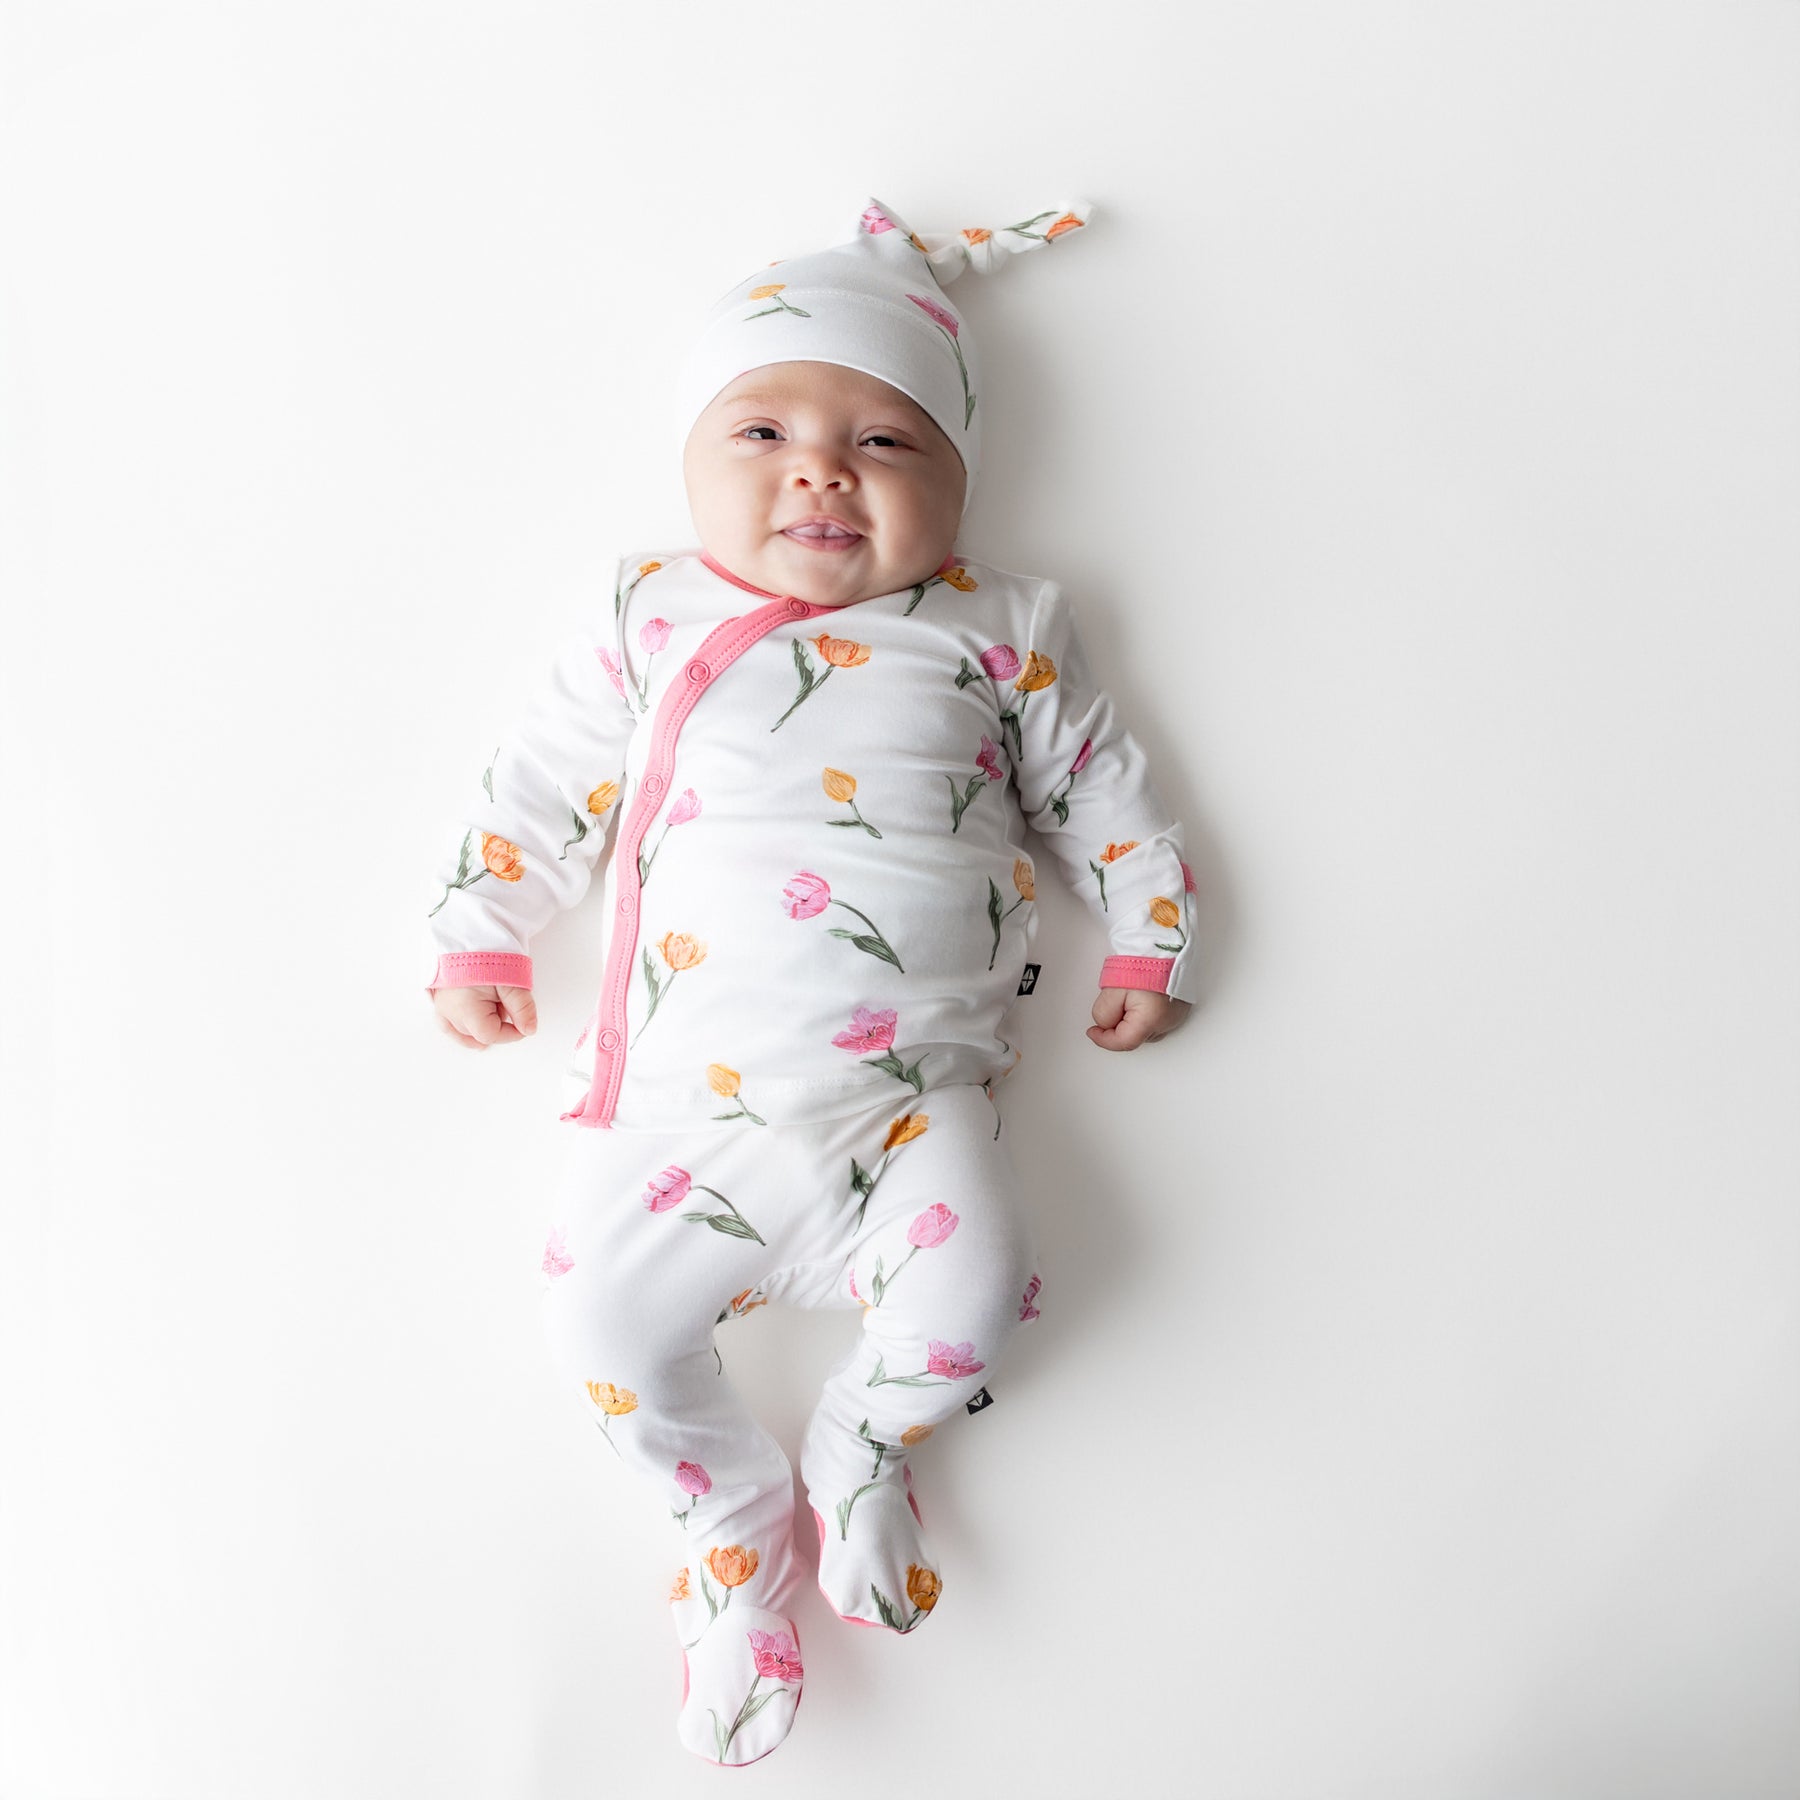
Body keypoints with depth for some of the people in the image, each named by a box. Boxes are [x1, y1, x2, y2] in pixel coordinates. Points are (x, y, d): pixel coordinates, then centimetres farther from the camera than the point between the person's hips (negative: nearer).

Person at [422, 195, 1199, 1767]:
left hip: (914, 1097, -1)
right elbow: (539, 783, 15)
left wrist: (1150, 937, 12)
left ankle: (864, 1449, 17)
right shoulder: (651, 624, 9)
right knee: (604, 1316, -9)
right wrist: (477, 931, 13)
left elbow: (1101, 788, 15)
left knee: (974, 1290, -19)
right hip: (689, 1101, 2)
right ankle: (739, 1515, 21)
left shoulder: (996, 634, 7)